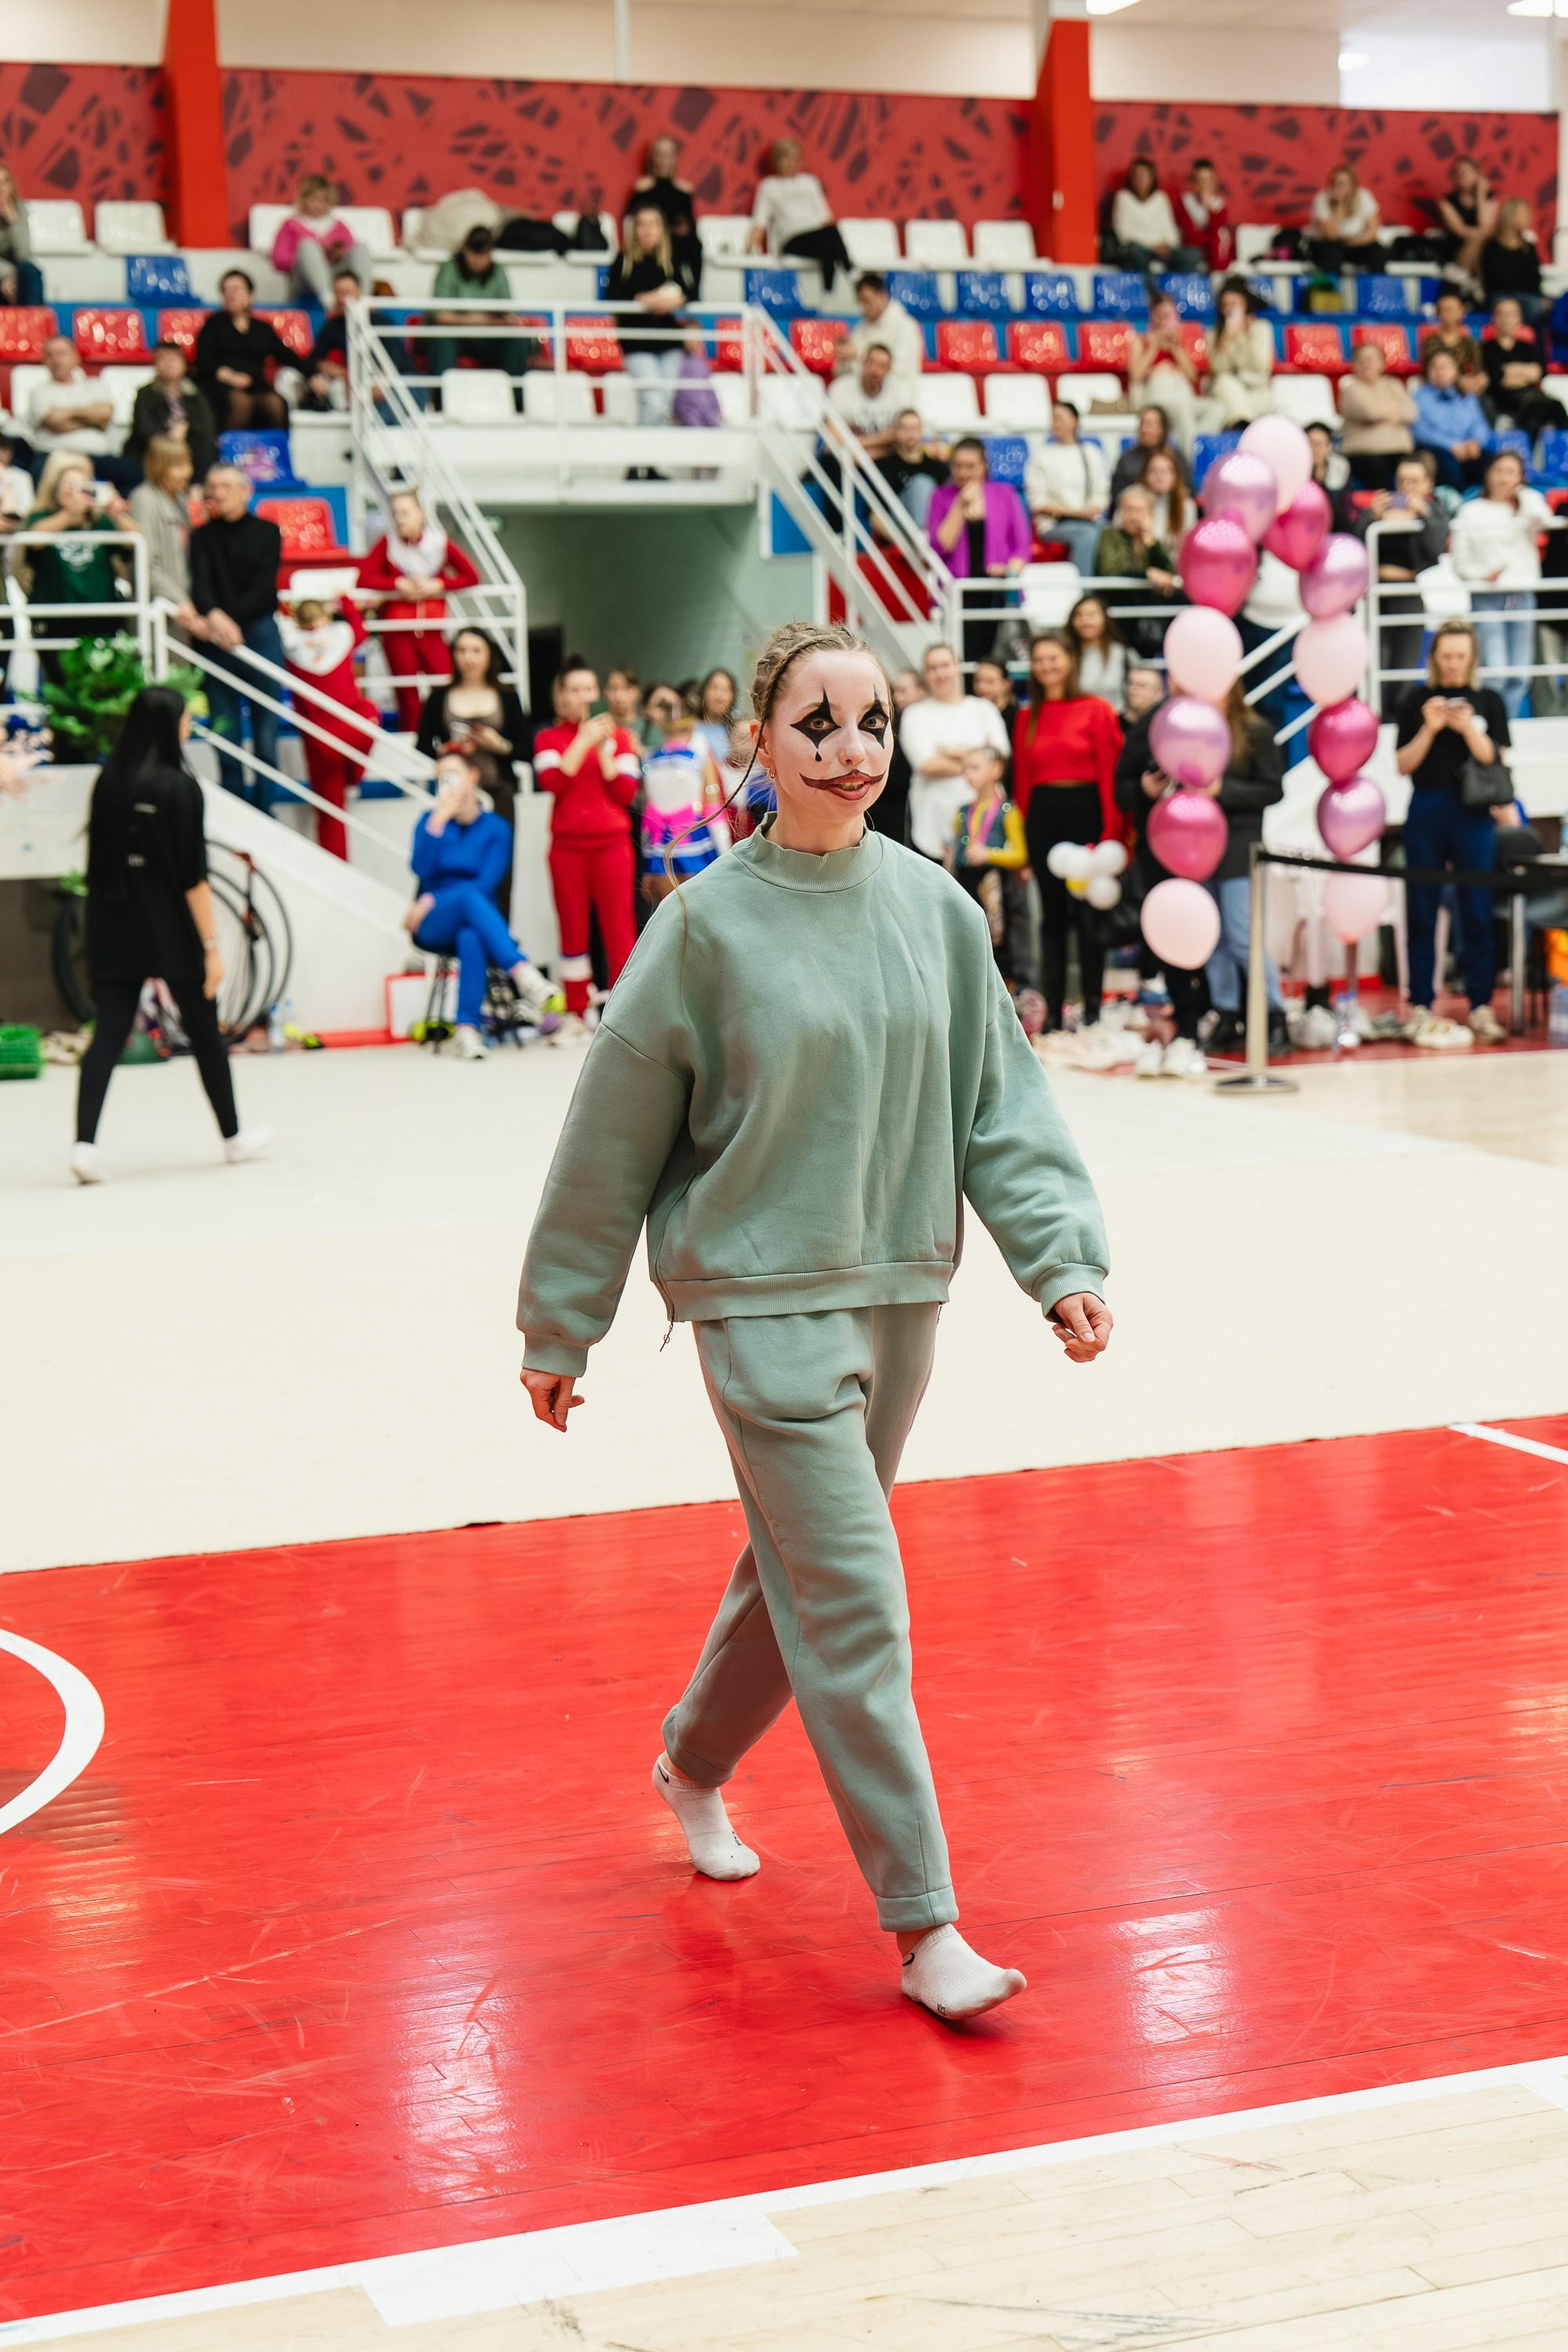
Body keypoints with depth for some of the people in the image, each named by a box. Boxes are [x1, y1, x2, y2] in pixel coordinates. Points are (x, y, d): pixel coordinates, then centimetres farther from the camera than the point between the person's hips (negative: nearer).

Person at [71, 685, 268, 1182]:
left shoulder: (107, 782, 4)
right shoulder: (179, 787, -11)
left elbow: (98, 864, 9)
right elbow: (193, 876, -14)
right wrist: (211, 945, -11)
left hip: (112, 936, 4)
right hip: (171, 934, -4)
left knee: (107, 1035, 0)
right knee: (204, 1032, 12)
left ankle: (85, 1142, -16)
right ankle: (233, 1135, 26)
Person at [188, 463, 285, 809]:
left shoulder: (267, 532, 6)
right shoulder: (203, 536, 9)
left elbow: (263, 587, -5)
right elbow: (200, 583, -5)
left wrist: (230, 619, -19)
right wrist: (214, 616, -26)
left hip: (260, 634, -1)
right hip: (218, 641, 1)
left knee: (266, 729, 0)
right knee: (225, 733, 1)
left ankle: (264, 806, 7)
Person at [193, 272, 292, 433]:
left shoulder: (263, 329, 25)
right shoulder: (215, 323, 18)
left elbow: (289, 358, 20)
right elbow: (203, 361, 4)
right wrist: (226, 375, -15)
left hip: (256, 388, 2)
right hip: (219, 385, -2)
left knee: (276, 403, -33)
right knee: (240, 401, -38)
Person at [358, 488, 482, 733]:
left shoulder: (440, 542, 2)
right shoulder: (388, 543, 1)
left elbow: (471, 577, 0)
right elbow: (365, 577, -4)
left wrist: (437, 585, -11)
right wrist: (399, 584, -12)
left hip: (432, 628, 0)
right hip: (397, 630, 0)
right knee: (407, 694, 3)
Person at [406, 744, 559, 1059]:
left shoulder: (496, 828, 5)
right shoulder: (430, 820, 9)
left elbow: (488, 883, -7)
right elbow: (422, 870, -8)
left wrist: (432, 901, -13)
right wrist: (439, 820, -12)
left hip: (477, 921, 0)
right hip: (432, 927, 0)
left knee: (472, 936, -39)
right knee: (468, 896, -36)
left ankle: (467, 1029, -48)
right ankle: (523, 974, -51)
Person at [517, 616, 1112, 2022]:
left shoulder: (937, 910, 2)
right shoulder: (710, 924, -9)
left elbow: (1002, 1106, 6)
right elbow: (613, 1137, -2)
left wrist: (1063, 1256, -8)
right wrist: (559, 1329, 2)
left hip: (902, 1296, 5)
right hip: (765, 1299, -5)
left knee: (805, 1570, 18)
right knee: (854, 1604, -9)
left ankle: (694, 1764, 45)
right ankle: (923, 1925, -3)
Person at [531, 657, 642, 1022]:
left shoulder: (617, 736, 9)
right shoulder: (549, 738, 8)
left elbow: (626, 793, -1)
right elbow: (552, 782, -11)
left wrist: (602, 750, -8)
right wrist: (584, 740, -11)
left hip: (612, 844, 0)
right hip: (567, 847, 0)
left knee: (619, 927, -6)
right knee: (573, 931, 4)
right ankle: (575, 1014, 11)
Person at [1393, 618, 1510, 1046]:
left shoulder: (1488, 701, 7)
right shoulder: (1417, 701, 6)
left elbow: (1496, 762, -1)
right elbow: (1403, 765, 1)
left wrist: (1468, 729, -15)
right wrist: (1429, 729, -12)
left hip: (1473, 816, 0)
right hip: (1426, 813, 0)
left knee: (1478, 912, -1)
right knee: (1422, 912, 1)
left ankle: (1481, 1006, 4)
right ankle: (1421, 1007, 5)